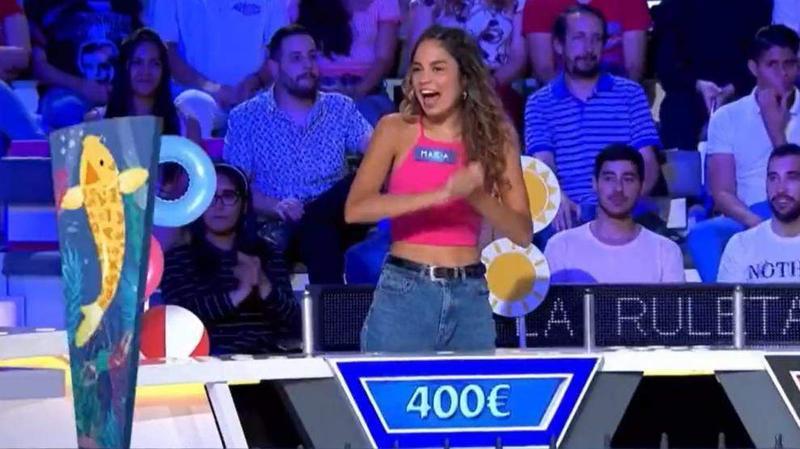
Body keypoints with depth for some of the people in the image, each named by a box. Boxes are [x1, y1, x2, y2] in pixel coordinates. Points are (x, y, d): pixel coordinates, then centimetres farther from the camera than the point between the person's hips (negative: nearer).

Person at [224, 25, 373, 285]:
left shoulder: (341, 108, 12)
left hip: (335, 222, 3)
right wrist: (276, 206, -20)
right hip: (278, 229, -3)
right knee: (320, 233, -39)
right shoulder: (246, 117, 5)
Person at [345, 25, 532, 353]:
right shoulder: (396, 130, 0)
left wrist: (476, 195, -15)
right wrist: (441, 195, -22)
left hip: (470, 296, 2)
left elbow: (522, 233, 3)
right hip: (404, 293, -2)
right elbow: (355, 210, -13)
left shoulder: (495, 137, 6)